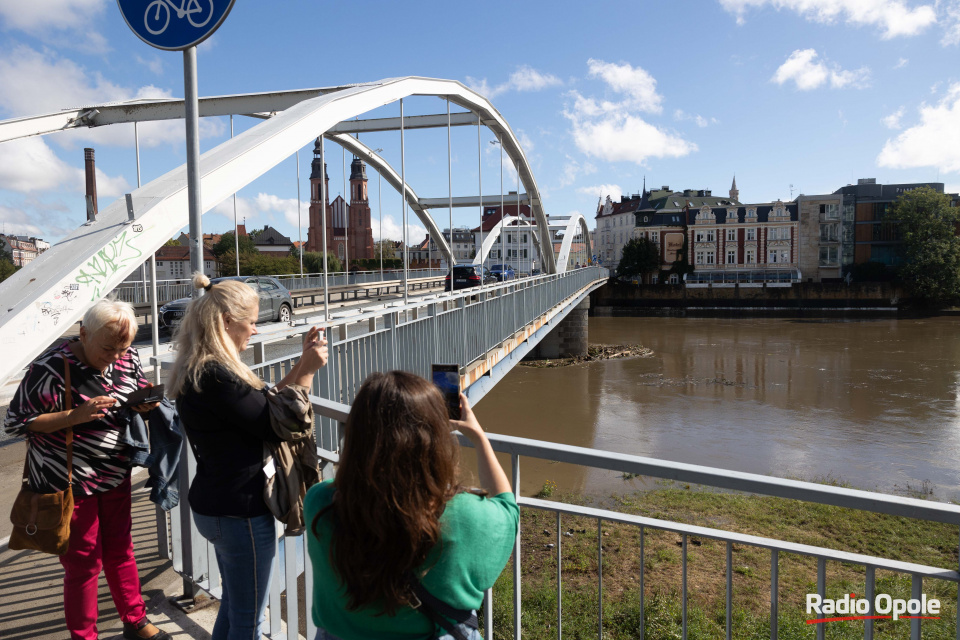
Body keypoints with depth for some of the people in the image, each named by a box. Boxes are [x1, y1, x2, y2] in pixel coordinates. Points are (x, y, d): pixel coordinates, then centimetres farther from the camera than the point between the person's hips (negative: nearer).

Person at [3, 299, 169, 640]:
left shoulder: (126, 357, -4)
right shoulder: (52, 367, -21)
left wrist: (145, 403, -12)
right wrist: (75, 415, -29)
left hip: (115, 475, 6)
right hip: (70, 482, -5)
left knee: (120, 550, 19)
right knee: (83, 564, 7)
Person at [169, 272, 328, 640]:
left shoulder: (197, 371, 5)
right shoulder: (216, 376, -26)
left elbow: (262, 403, 6)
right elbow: (275, 427, -21)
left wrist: (302, 363, 2)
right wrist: (307, 372, -15)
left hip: (213, 503, 10)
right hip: (240, 511, -10)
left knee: (233, 606, 26)